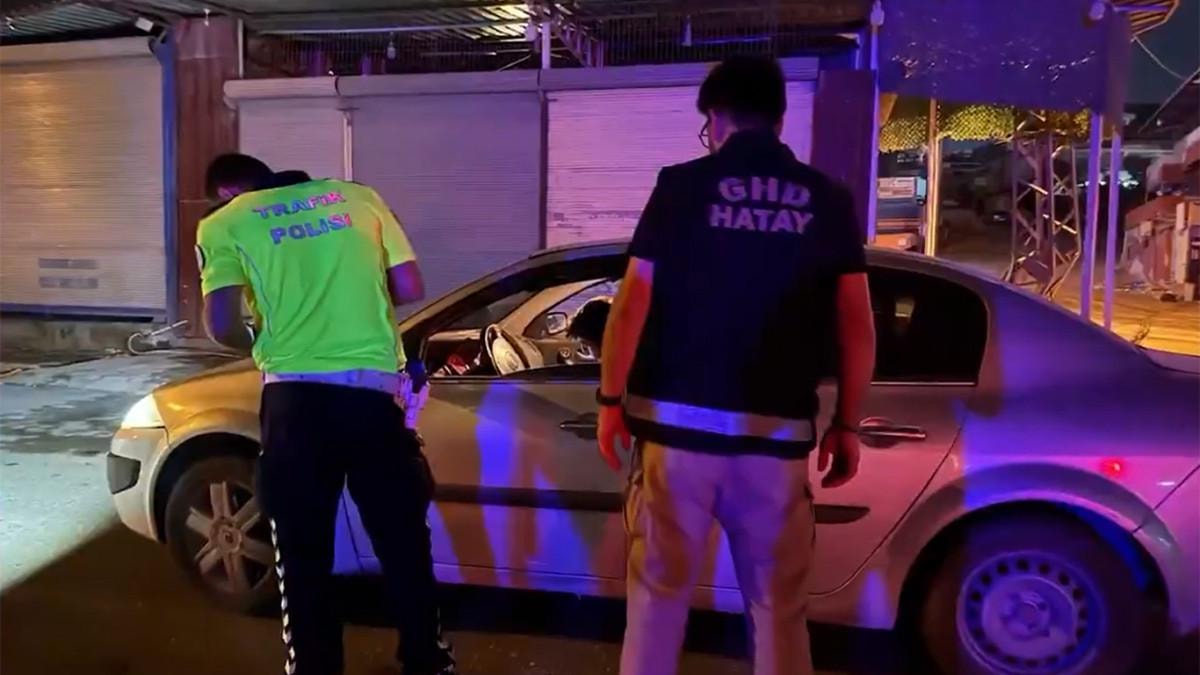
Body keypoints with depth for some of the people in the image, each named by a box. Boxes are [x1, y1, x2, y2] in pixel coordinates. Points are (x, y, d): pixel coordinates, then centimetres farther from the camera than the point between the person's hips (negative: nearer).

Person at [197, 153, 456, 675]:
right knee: (403, 540, 17)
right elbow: (409, 289, 11)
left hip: (297, 394, -2)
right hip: (374, 389, 2)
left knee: (303, 553, 12)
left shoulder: (224, 225, 9)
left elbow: (222, 327, -3)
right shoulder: (359, 197, 16)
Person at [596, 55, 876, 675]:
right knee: (779, 607, 13)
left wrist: (611, 399, 6)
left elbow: (633, 303, -4)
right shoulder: (828, 201, 4)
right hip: (777, 433, 2)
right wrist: (846, 426, 13)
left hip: (679, 424, -1)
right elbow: (857, 328, 3)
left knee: (659, 593, 11)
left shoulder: (682, 186, -2)